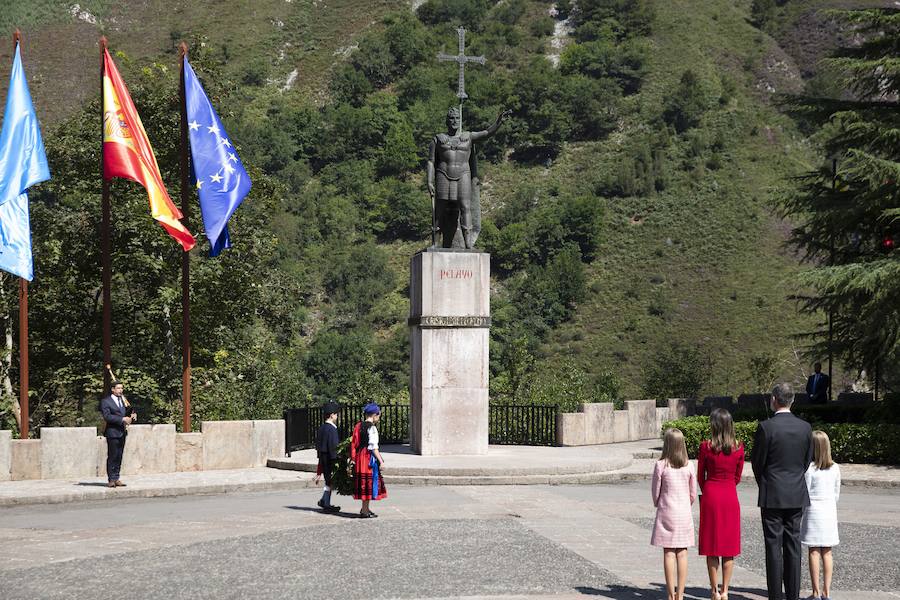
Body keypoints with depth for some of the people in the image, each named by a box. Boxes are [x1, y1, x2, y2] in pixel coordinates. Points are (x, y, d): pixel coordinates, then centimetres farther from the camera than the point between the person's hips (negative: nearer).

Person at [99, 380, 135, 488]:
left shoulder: (124, 400, 17)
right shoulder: (105, 402, -4)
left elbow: (128, 413, 22)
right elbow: (107, 416, -15)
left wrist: (133, 416, -2)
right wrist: (122, 419, -21)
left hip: (122, 432, 6)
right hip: (113, 432, -6)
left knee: (119, 457, 8)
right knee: (112, 457, -5)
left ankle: (116, 479, 12)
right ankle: (111, 479, -1)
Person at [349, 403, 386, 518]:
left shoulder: (359, 426, 8)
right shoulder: (372, 428, -15)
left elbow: (354, 442, 9)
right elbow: (373, 447, -19)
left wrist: (353, 458, 12)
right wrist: (381, 461, -16)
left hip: (360, 456, 8)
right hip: (369, 457, -8)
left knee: (363, 483, 15)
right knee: (369, 483, 0)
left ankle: (365, 508, 23)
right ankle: (365, 511, 3)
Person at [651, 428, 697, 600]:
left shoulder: (661, 465, -11)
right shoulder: (688, 466, -1)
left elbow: (655, 492, -4)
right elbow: (693, 494, 5)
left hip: (667, 513, -3)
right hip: (685, 514, 3)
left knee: (669, 553, 1)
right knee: (682, 553, 5)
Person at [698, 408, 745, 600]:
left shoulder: (706, 446, -10)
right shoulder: (738, 448, -3)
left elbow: (700, 476, -1)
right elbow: (737, 477, 6)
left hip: (710, 497, -2)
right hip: (731, 498, 2)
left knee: (712, 548, 6)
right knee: (729, 547, 9)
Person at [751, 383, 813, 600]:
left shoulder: (766, 427, -13)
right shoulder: (805, 427, 1)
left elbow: (757, 461, -6)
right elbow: (807, 460, 8)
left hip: (772, 495, -4)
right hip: (797, 495, 4)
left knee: (773, 545, 0)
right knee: (793, 545, 10)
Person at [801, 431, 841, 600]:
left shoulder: (809, 468, -12)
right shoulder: (835, 468, 1)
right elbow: (837, 493, 9)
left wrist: (800, 515, 0)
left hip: (813, 510, -4)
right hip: (830, 510, 4)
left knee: (814, 551, 1)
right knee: (827, 552, 9)